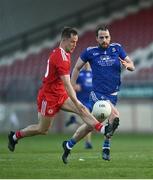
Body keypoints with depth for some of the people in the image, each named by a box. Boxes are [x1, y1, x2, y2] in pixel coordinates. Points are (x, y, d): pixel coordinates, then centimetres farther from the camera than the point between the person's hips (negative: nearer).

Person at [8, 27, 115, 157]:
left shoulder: (64, 53, 7)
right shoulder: (61, 57, -25)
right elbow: (67, 84, -30)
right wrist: (77, 103, -32)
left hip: (60, 95, 9)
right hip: (48, 96, -9)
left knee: (83, 110, -11)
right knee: (42, 130, 5)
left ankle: (103, 129, -26)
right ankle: (15, 136, 24)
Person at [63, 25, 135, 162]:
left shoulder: (117, 48, 4)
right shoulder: (90, 52, -3)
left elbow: (132, 65, 7)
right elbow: (77, 68, 8)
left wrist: (128, 65, -17)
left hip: (113, 94, 4)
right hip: (98, 94, -4)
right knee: (115, 116, -26)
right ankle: (106, 146, -7)